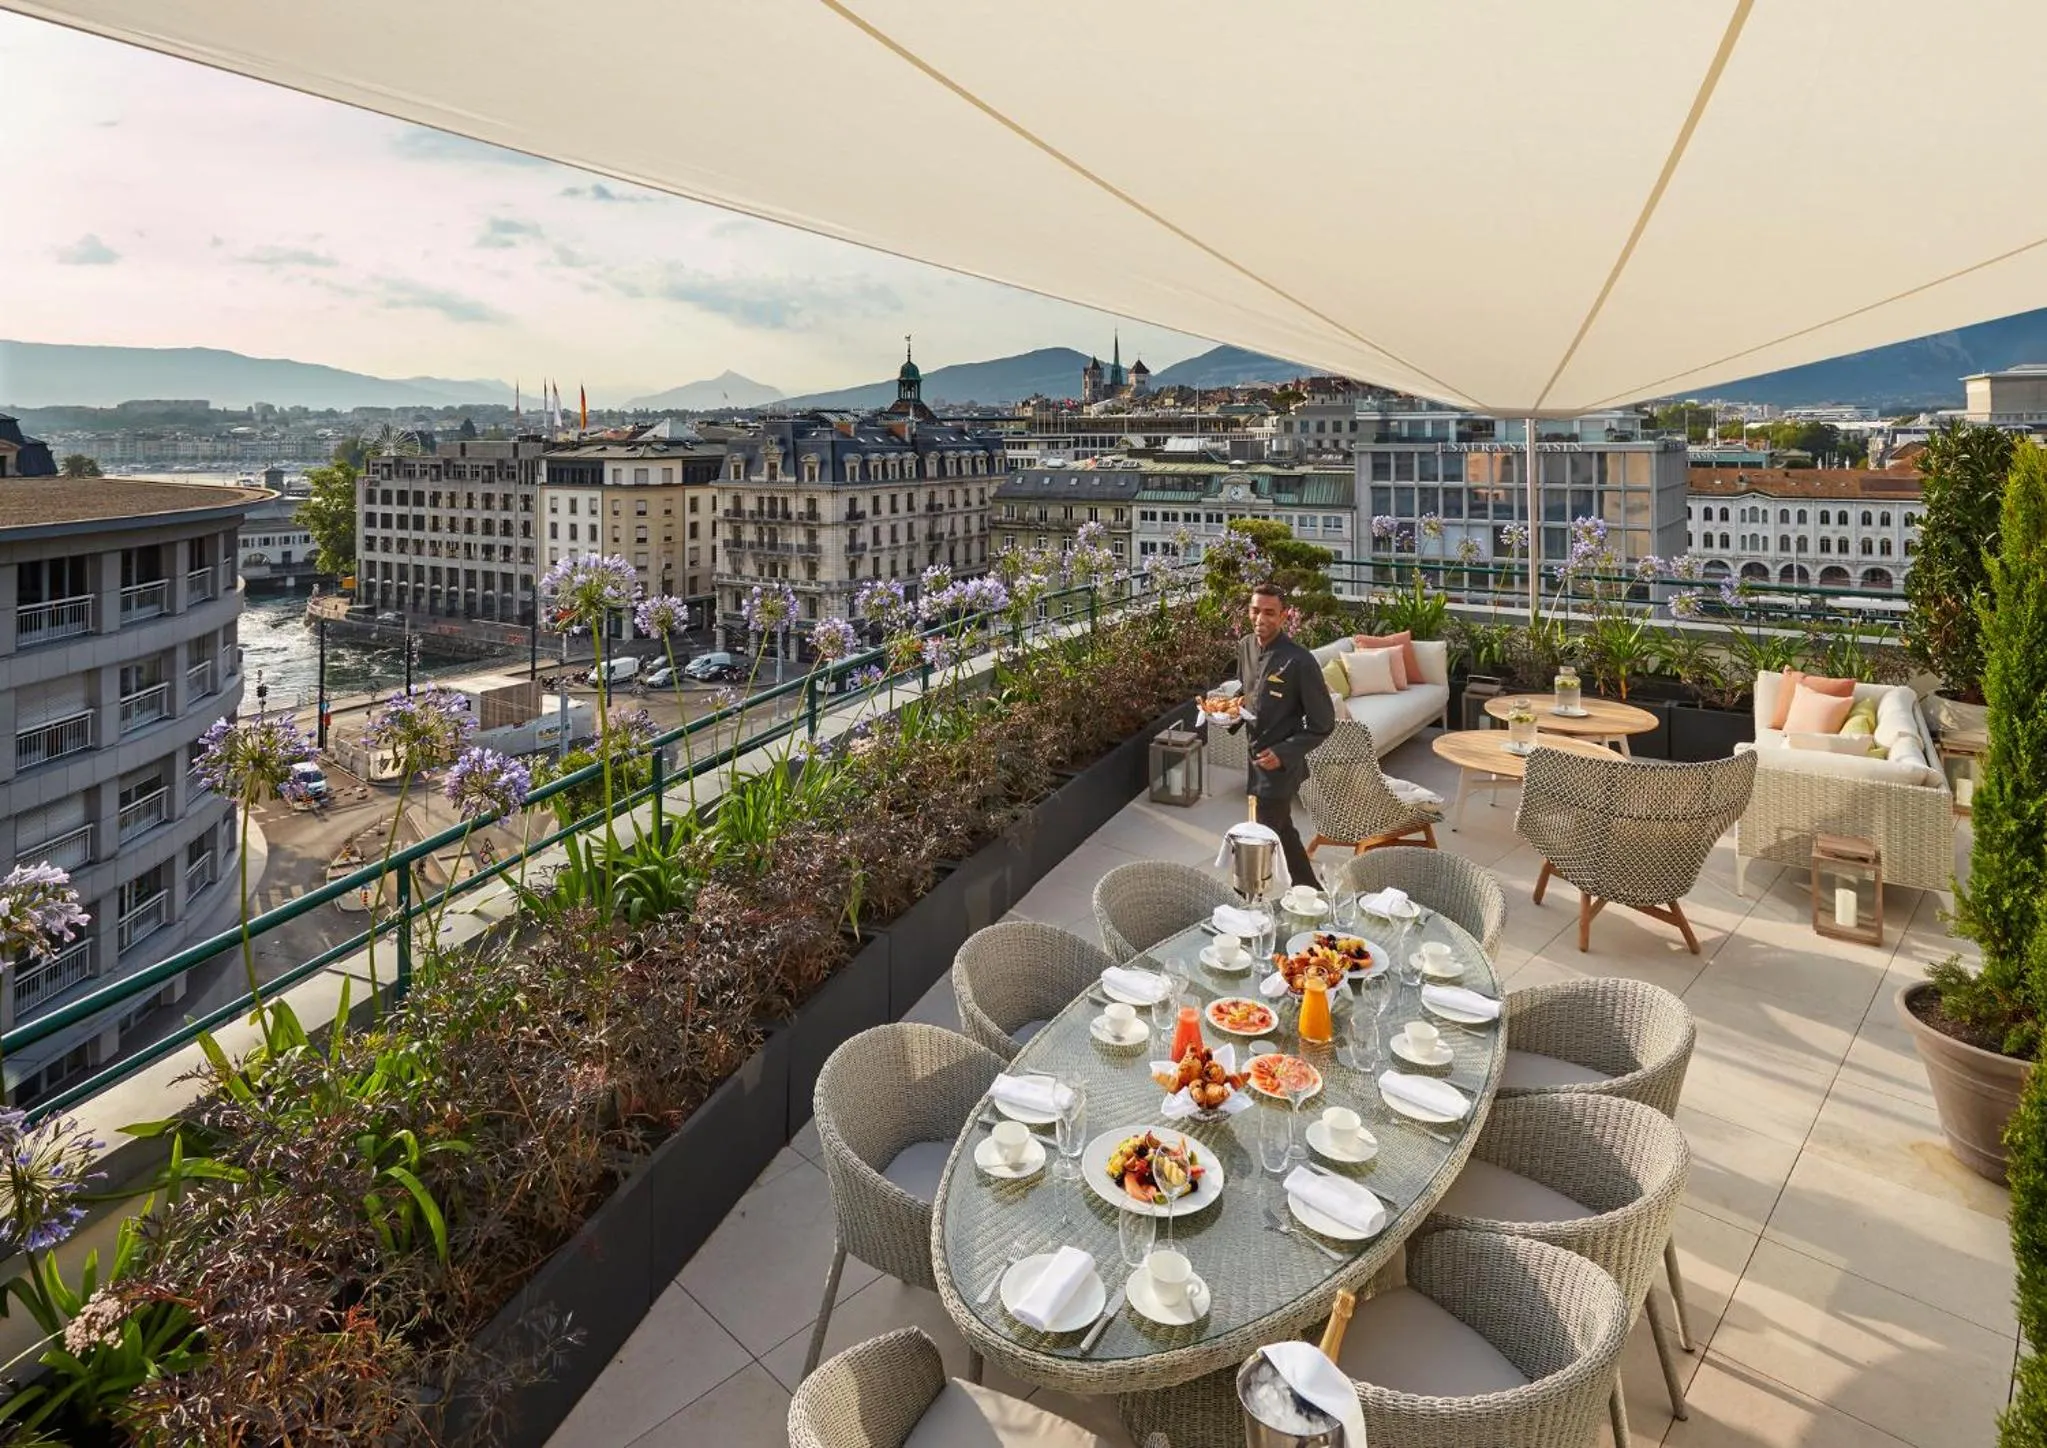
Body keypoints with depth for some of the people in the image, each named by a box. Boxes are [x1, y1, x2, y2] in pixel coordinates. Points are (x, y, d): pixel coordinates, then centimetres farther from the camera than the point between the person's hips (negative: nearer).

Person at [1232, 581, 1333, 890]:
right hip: (1253, 757, 7)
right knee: (1282, 831, 22)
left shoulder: (1300, 662, -20)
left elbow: (1322, 724, -14)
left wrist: (1283, 754, -20)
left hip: (1280, 765, -7)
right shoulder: (1245, 646, 0)